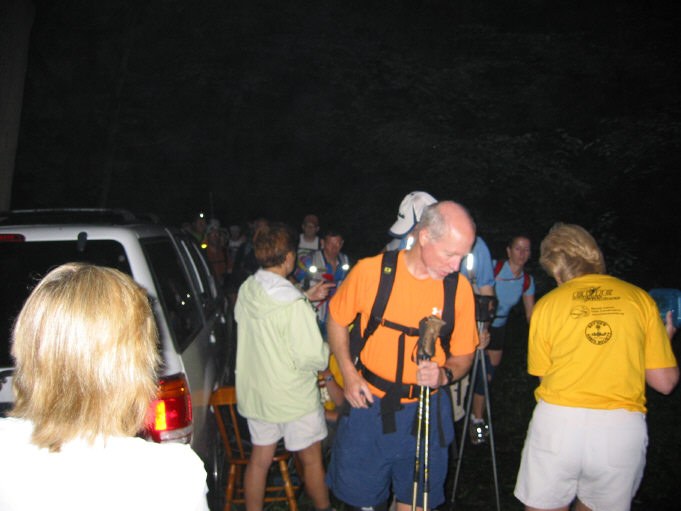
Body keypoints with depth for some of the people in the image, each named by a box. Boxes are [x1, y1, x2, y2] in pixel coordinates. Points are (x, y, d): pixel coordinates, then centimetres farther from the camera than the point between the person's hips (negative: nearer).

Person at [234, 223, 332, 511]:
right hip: (293, 399, -6)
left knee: (259, 459, 18)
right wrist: (327, 349, -2)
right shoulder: (294, 305, -27)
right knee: (312, 459, 16)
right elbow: (312, 358, -24)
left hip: (253, 392, 6)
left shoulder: (245, 291, -5)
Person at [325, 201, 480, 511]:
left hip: (426, 412, 1)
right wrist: (349, 374, -7)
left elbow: (464, 354, 4)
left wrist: (444, 375, -17)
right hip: (368, 404, -1)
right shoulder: (370, 271, -14)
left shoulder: (460, 288, -8)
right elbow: (336, 320, 2)